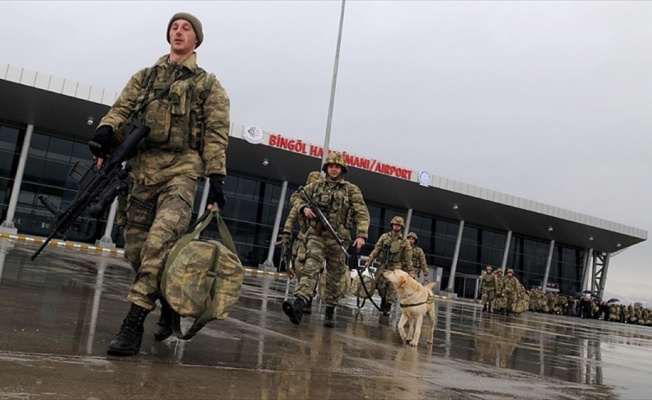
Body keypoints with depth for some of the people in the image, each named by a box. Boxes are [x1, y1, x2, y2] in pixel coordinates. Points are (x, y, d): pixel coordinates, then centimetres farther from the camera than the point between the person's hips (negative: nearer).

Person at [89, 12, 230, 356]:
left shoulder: (208, 86, 9)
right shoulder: (145, 77, 20)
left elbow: (216, 134, 2)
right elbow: (122, 109, 8)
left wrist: (216, 178, -8)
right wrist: (106, 131, -14)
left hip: (181, 171, -5)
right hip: (143, 170, 5)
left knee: (159, 242, -22)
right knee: (134, 248, 5)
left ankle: (133, 323, -17)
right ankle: (168, 304, 25)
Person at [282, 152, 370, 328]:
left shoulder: (351, 190, 5)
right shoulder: (316, 186, 12)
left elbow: (362, 214, -1)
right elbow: (298, 197, 22)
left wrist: (361, 235, -14)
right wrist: (304, 208, -1)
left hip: (338, 238, 0)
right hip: (316, 235, 1)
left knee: (335, 276, 7)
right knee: (311, 267, -17)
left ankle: (330, 311, 20)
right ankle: (299, 306, -32)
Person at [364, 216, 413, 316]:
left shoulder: (405, 242, 3)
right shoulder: (385, 236, 6)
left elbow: (408, 258, 4)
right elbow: (376, 250, 4)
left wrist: (410, 271, 1)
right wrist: (369, 260, -2)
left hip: (395, 267, -2)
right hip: (383, 265, 2)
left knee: (392, 287, -9)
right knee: (380, 285, 4)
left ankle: (388, 307, -2)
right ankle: (383, 299, 28)